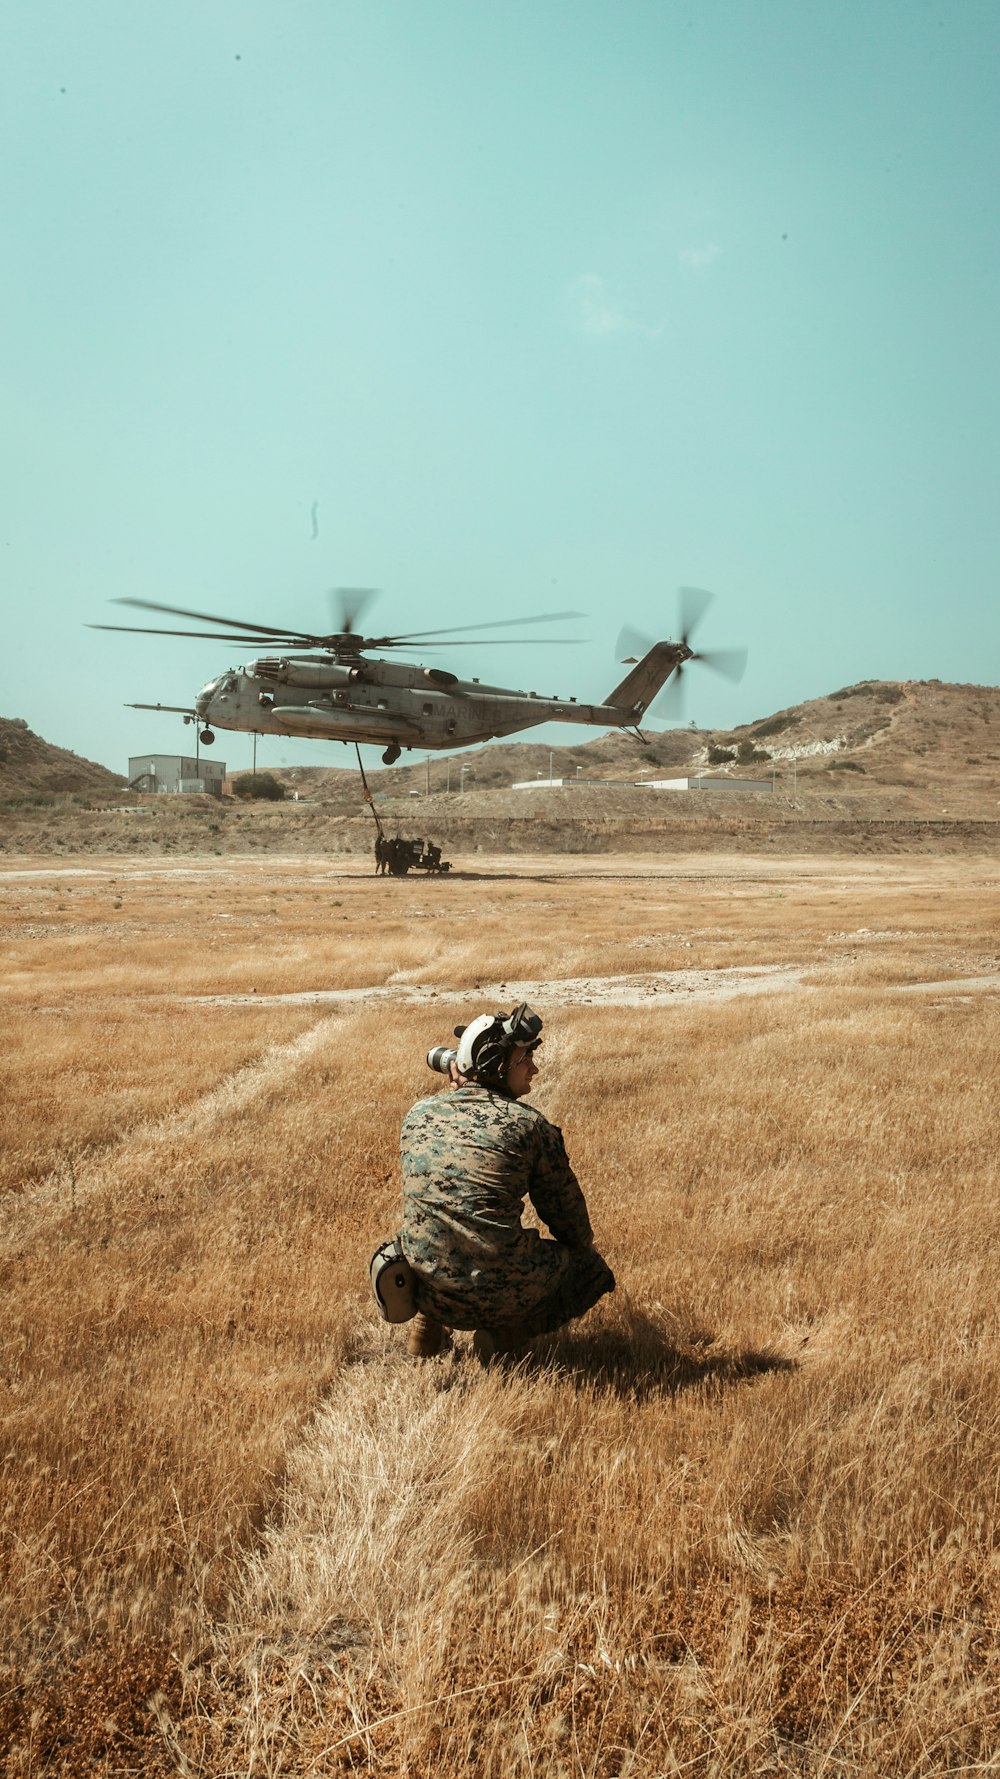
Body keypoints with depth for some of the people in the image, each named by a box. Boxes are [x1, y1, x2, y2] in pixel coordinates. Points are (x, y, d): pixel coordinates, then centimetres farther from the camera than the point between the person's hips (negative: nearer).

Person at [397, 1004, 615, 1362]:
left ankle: (427, 1326, 18)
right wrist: (584, 1245, 28)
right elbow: (562, 1204, 6)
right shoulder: (529, 1123, -7)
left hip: (425, 1290, 5)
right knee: (590, 1267, 20)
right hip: (501, 1295, -5)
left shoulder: (418, 1114, 4)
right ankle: (505, 1335, 2)